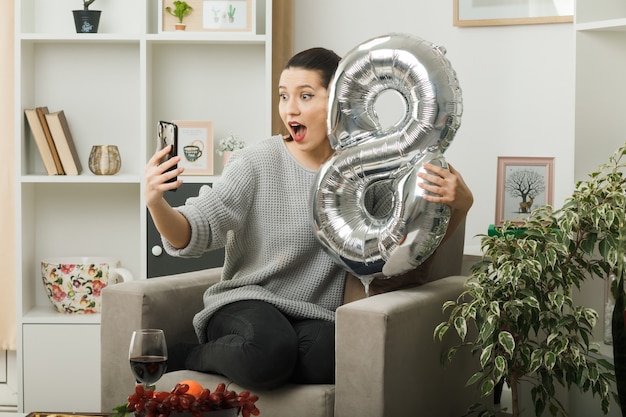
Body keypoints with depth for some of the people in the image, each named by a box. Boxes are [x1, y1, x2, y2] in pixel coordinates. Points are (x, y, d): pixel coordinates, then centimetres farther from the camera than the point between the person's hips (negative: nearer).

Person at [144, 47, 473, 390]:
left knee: (326, 358, -34)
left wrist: (459, 201, -11)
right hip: (247, 302, -3)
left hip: (317, 318, 3)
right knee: (270, 348, -38)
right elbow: (192, 235, -11)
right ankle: (185, 358, -5)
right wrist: (156, 203, -33)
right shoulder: (256, 164, -4)